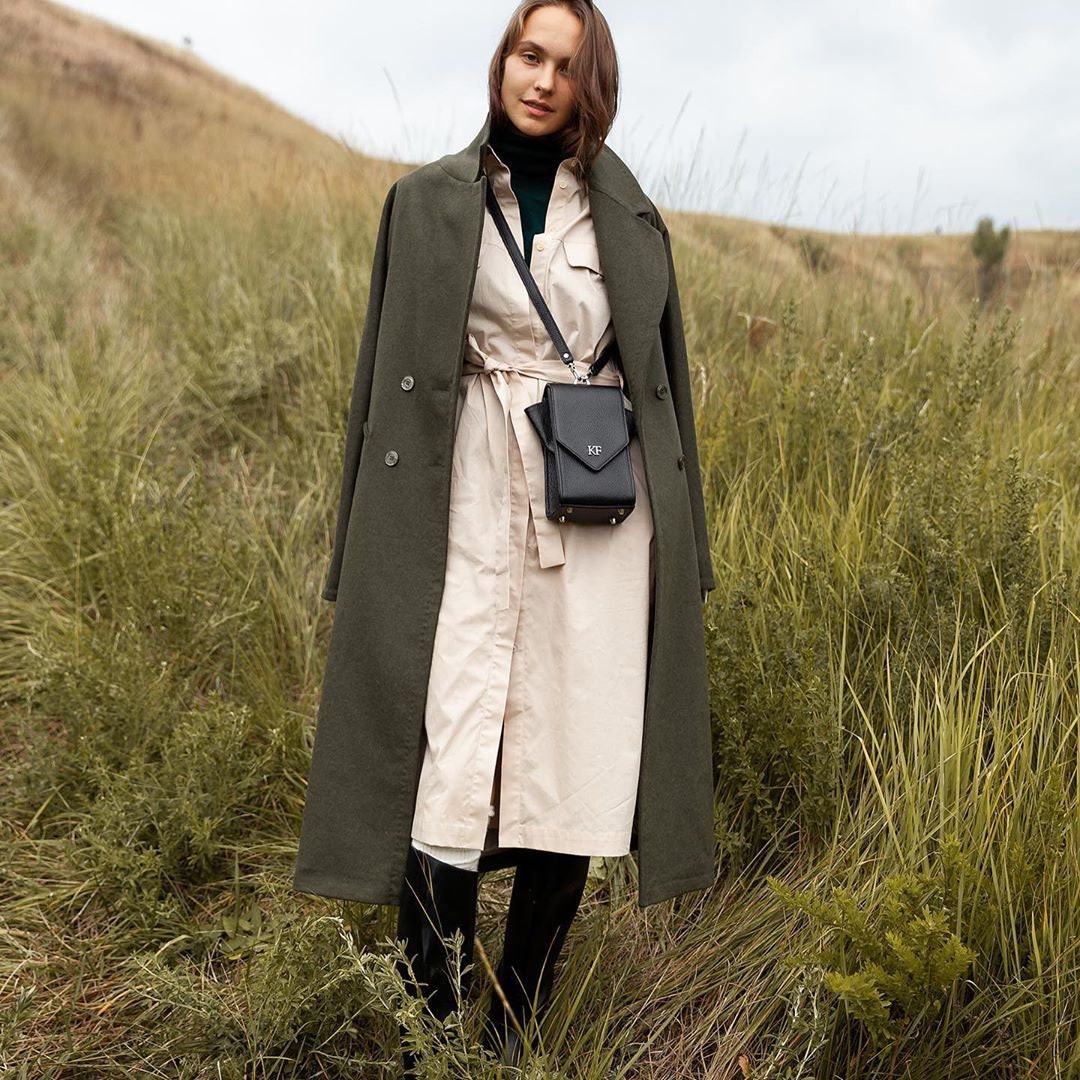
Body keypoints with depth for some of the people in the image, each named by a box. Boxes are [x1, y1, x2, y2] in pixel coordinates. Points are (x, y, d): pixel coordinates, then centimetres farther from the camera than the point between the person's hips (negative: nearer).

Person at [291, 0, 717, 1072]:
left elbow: (659, 375, 14)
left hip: (599, 518, 2)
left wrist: (678, 539, 10)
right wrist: (379, 552, 1)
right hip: (472, 515, -2)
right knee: (447, 776, -6)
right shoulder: (428, 202, 6)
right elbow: (392, 375, 6)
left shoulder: (625, 215, 10)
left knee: (575, 771, 3)